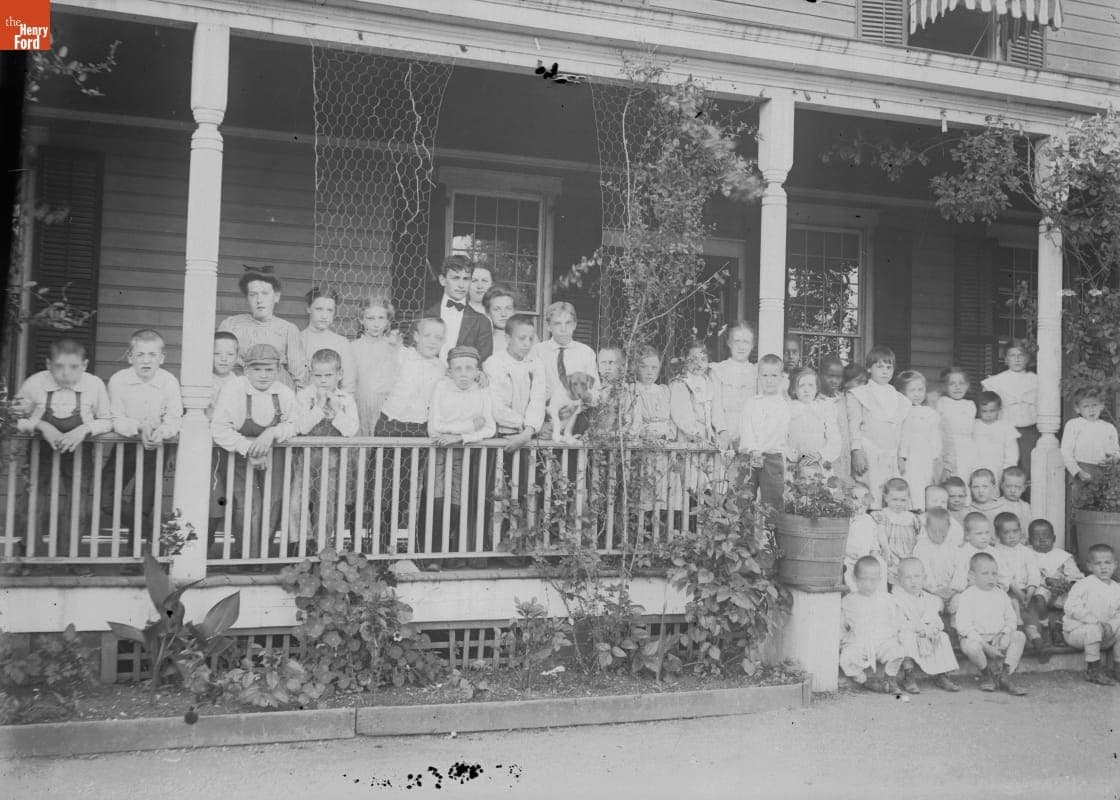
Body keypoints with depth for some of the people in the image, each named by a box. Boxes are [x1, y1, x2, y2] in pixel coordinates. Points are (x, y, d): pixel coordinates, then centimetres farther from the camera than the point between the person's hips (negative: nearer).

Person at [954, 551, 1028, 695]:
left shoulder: (1001, 595, 9)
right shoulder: (967, 597, -9)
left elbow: (1011, 619, 12)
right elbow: (963, 626, -16)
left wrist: (1005, 634, -13)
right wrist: (985, 646, -22)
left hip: (998, 637, 5)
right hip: (976, 637, -5)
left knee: (1019, 636, -17)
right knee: (970, 646, -36)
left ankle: (1005, 675, -16)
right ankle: (987, 673, -3)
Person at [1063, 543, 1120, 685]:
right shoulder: (1083, 585, -12)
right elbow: (1071, 607, -21)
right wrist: (1096, 621, -26)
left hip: (1104, 632, 6)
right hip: (1075, 630, -6)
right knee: (1094, 629, -35)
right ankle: (1093, 670, -21)